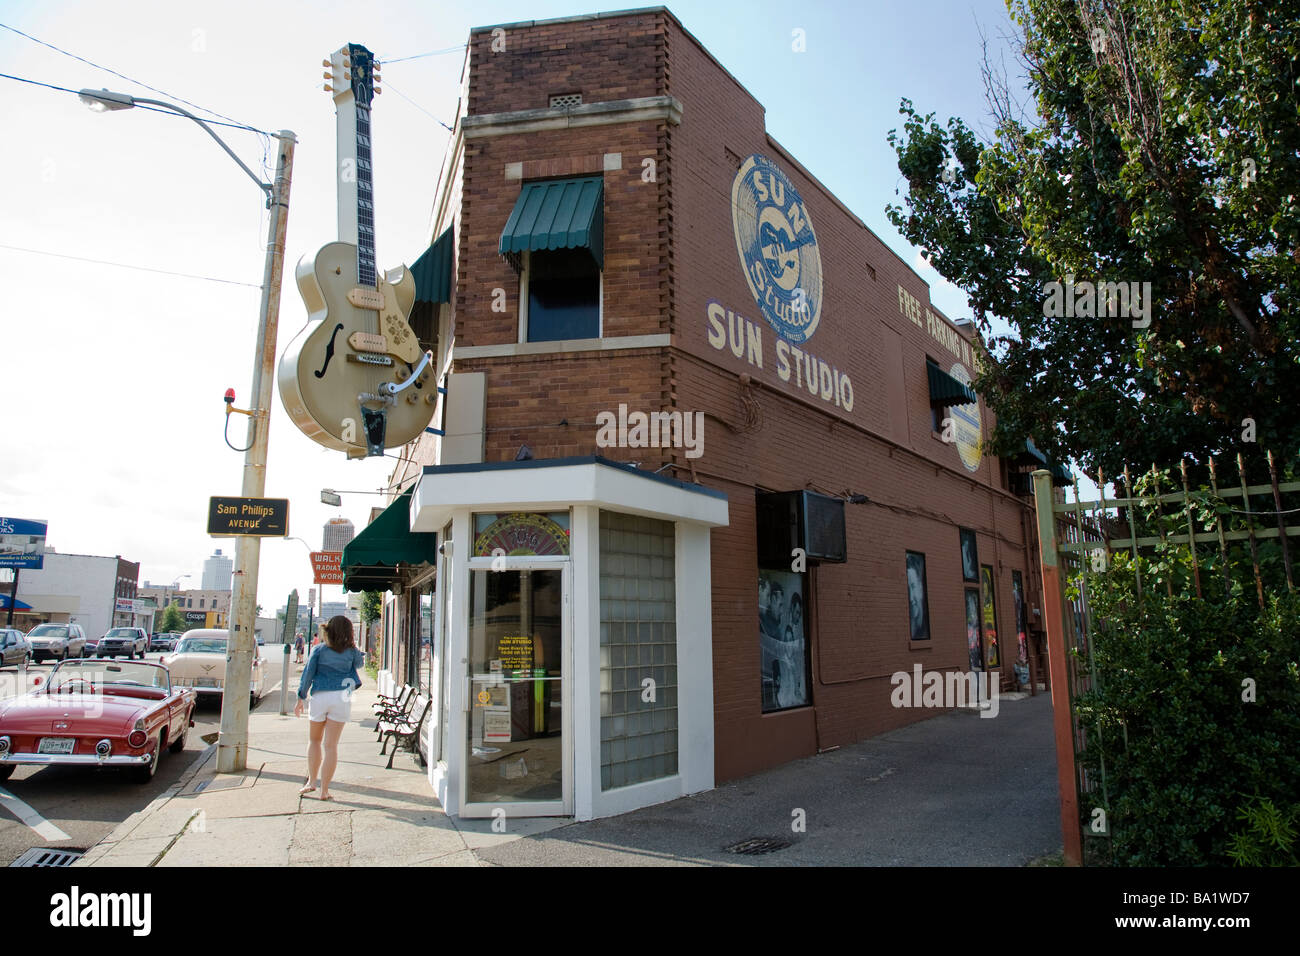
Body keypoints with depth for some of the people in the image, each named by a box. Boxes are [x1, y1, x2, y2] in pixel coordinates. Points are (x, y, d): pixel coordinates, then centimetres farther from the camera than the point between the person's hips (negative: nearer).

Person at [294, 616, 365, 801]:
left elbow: (307, 673, -1)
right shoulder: (351, 651, 1)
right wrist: (353, 646, 25)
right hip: (341, 697, 0)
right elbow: (360, 662, 22)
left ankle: (311, 781, 19)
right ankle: (324, 790, 3)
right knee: (331, 744, 2)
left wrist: (301, 698, 6)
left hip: (320, 697, 0)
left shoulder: (319, 650, 1)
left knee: (314, 740, 21)